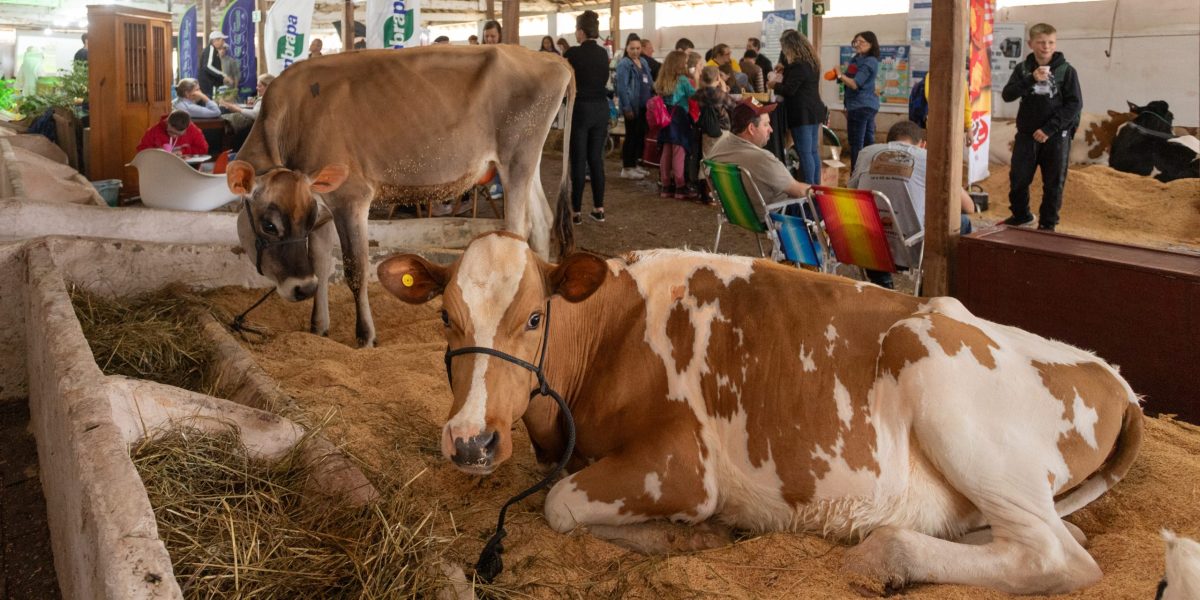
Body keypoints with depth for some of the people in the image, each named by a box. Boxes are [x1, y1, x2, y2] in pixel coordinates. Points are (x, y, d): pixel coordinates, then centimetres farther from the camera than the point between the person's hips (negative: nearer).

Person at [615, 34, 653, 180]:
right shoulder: (624, 64, -12)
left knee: (640, 135, 12)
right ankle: (626, 168, 4)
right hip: (632, 106, -8)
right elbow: (622, 87, -17)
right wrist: (627, 107, -21)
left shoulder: (644, 62, 12)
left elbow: (650, 83, 20)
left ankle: (634, 164, 23)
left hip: (643, 106, 8)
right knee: (632, 136, -3)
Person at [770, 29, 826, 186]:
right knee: (814, 152, 12)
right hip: (814, 111, 10)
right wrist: (785, 69, 28)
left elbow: (789, 90, -16)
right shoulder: (811, 62, 13)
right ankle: (816, 186, 17)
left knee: (805, 153, -7)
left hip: (802, 114, -10)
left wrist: (774, 85, 1)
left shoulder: (798, 66, -17)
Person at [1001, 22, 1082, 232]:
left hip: (1056, 136, -2)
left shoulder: (1066, 70, -5)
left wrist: (1049, 129, -15)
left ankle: (1048, 224, 17)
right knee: (1018, 179, 6)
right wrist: (1031, 80, -23)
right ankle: (1021, 215, 29)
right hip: (1026, 134, 2)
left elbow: (1075, 104, -8)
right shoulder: (1023, 68, 2)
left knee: (1053, 183, 4)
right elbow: (1007, 95, -8)